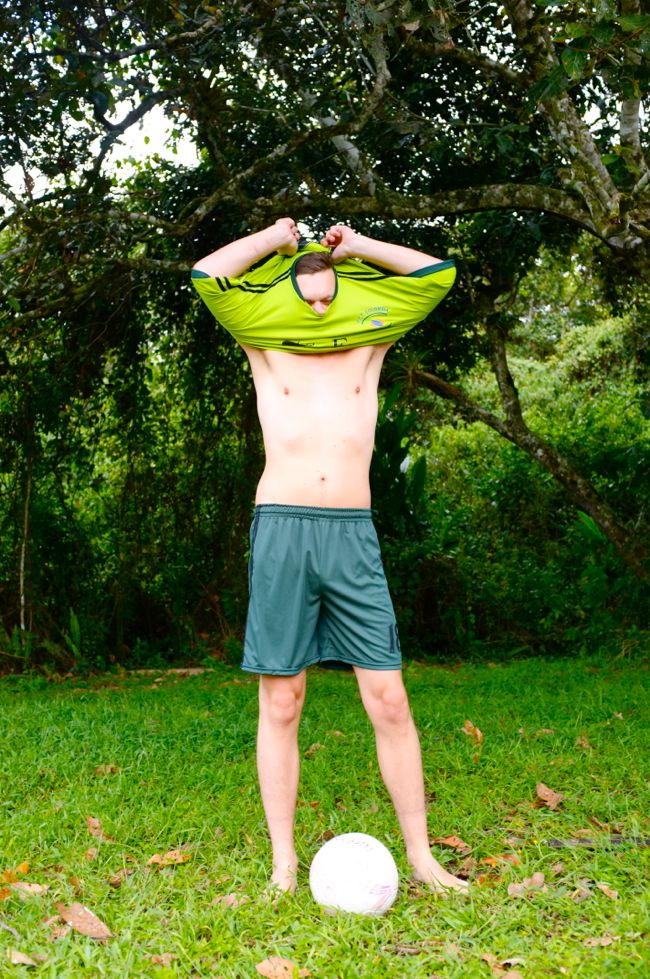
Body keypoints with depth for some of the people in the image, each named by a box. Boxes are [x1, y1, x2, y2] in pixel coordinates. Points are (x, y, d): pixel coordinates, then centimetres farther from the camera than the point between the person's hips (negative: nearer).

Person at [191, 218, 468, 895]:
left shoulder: (368, 348, 17)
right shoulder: (267, 351, 14)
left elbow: (436, 275, 16)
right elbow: (207, 275, 5)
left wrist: (355, 247, 20)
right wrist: (277, 238, 17)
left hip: (353, 535, 1)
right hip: (281, 532, -1)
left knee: (389, 702, -2)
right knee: (280, 705, 2)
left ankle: (420, 856, 9)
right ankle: (284, 862, 11)